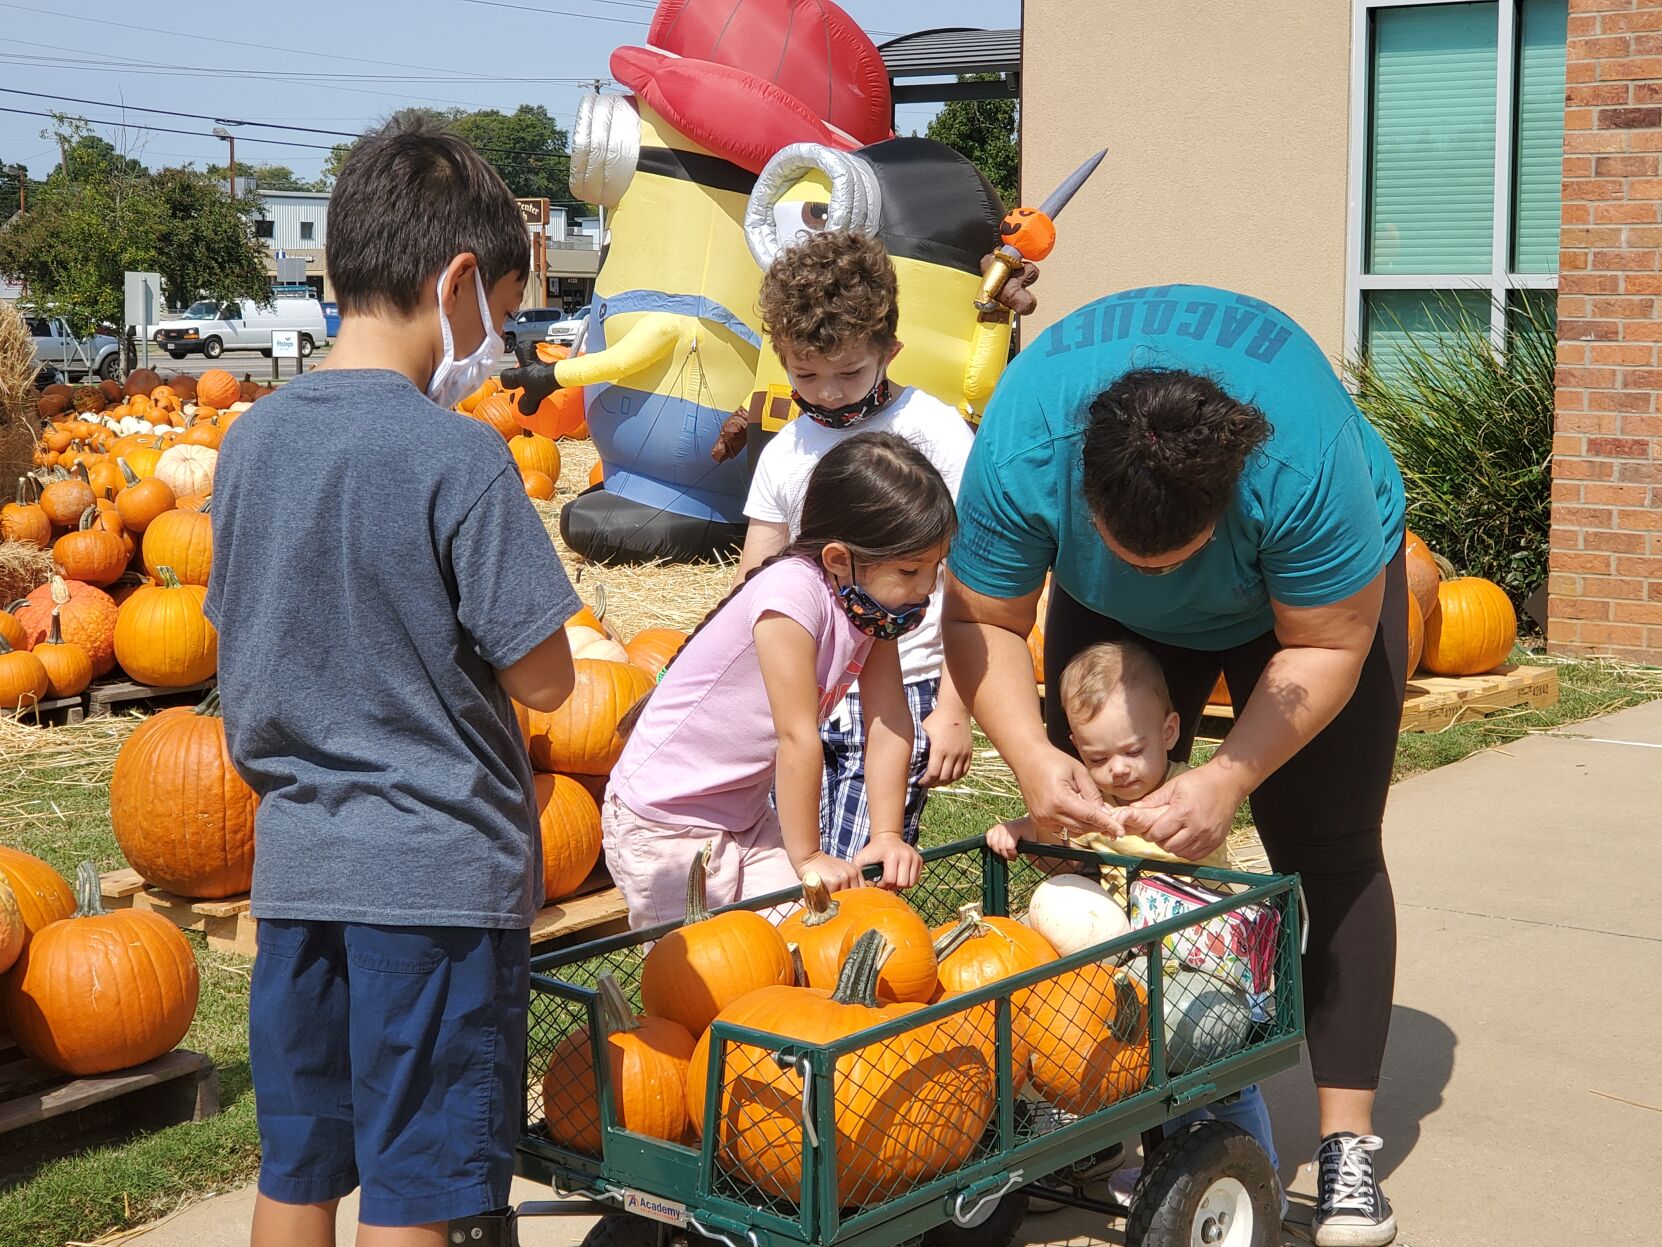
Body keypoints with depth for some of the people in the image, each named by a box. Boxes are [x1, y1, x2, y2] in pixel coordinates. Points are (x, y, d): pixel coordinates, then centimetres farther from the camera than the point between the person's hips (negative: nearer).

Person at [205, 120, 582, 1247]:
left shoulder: (253, 438, 4)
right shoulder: (458, 454, -16)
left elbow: (247, 655, 11)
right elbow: (542, 678, -12)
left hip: (296, 865, 6)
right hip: (435, 869, -6)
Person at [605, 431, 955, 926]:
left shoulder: (873, 597, -4)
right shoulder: (792, 593, -28)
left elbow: (888, 723, -5)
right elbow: (797, 736, -26)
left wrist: (886, 835, -11)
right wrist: (806, 856, -21)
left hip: (748, 814, 7)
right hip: (664, 822, -7)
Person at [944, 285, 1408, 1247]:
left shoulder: (1305, 459, -42)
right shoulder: (1020, 452, -37)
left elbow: (1325, 645, -28)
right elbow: (984, 622, -23)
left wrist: (1229, 778, -39)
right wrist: (1034, 757, -39)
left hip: (1310, 581, -2)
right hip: (1114, 620, 3)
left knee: (1329, 848, -10)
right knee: (1096, 825, -5)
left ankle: (1350, 1141, -7)